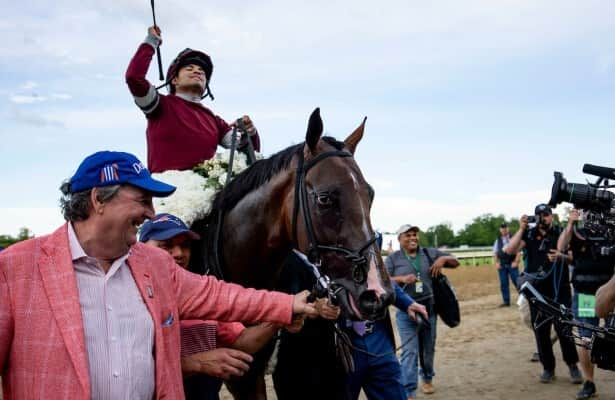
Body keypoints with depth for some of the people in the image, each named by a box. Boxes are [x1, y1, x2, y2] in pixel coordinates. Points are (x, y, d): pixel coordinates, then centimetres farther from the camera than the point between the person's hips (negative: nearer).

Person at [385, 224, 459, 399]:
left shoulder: (429, 253, 7)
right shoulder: (393, 258, 0)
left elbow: (455, 262, 13)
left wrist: (443, 259, -9)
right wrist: (402, 279, -21)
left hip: (429, 308, 3)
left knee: (428, 348, 15)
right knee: (410, 351, -8)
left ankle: (427, 379, 37)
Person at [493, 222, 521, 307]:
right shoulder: (498, 240, 12)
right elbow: (495, 252, 13)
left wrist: (515, 262, -10)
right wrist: (497, 262, 1)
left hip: (512, 264, -3)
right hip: (502, 265, 3)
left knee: (517, 282, -7)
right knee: (503, 284, 4)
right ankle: (506, 301, 10)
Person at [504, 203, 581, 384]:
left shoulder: (562, 233, 2)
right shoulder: (529, 234, 4)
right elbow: (510, 250, -7)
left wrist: (561, 257, -20)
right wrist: (521, 229, -13)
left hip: (560, 289, -2)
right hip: (537, 291, 2)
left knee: (563, 327, -5)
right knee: (540, 330, 5)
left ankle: (572, 364, 14)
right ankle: (548, 368, 17)